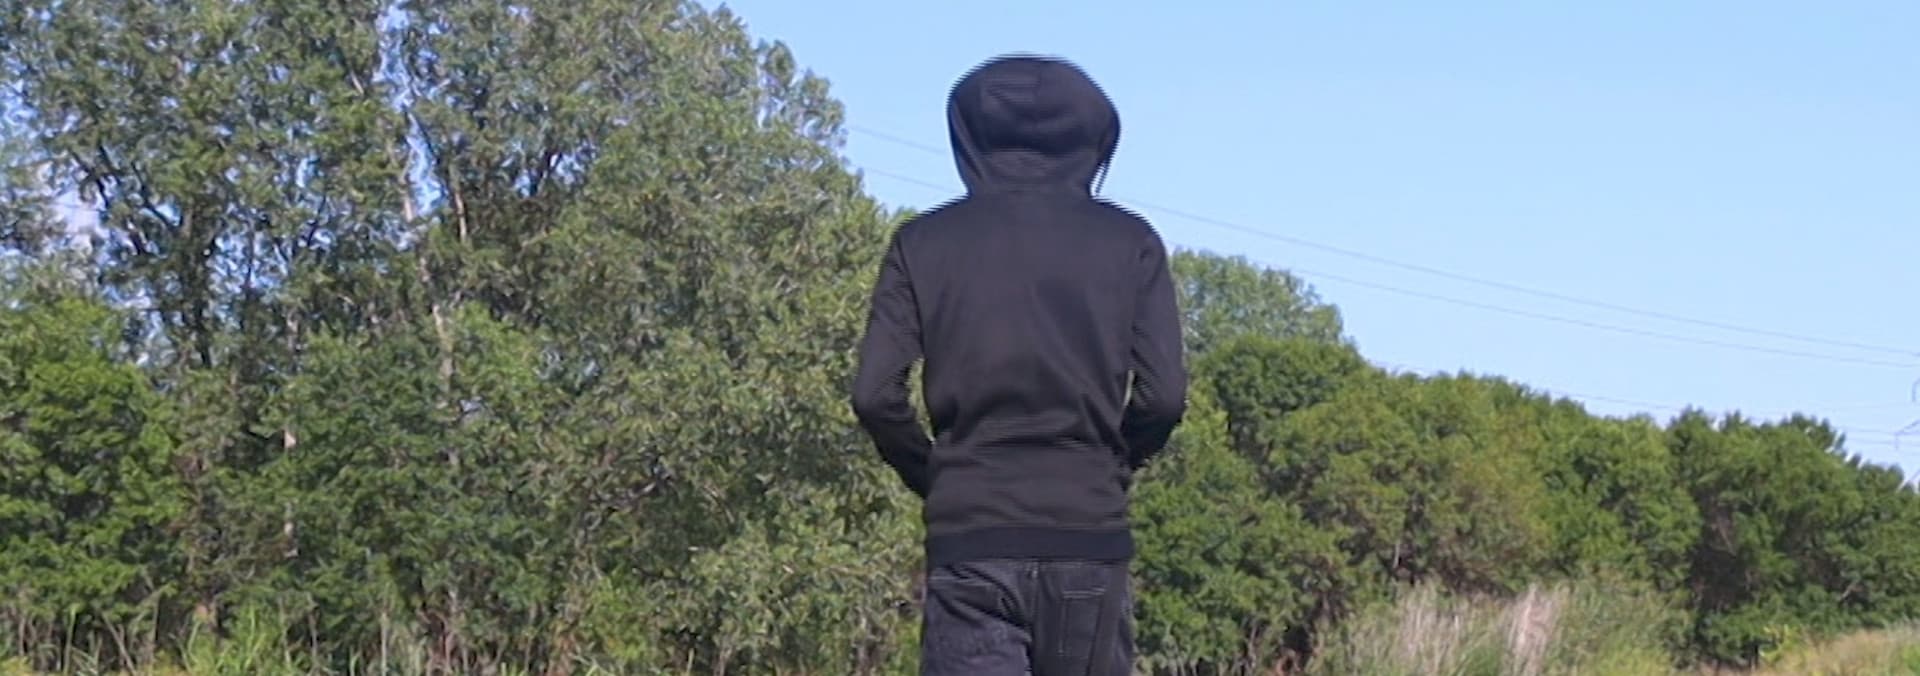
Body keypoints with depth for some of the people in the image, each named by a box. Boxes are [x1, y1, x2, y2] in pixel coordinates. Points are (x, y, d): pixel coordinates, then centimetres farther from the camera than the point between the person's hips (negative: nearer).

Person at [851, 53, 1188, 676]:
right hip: (1090, 537, 0)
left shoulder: (923, 242, 5)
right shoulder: (1129, 242, 5)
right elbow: (1163, 395, -3)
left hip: (969, 540, 0)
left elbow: (875, 394, -3)